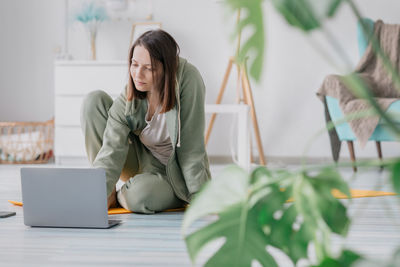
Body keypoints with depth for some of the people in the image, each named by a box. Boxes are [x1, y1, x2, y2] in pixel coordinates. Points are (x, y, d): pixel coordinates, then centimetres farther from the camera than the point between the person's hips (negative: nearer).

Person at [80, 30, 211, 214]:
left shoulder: (187, 79, -25)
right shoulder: (128, 96, -16)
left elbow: (192, 148, -22)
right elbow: (112, 148, -25)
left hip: (176, 175, -3)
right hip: (142, 163, 4)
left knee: (140, 193, -39)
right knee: (94, 100, -14)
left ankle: (121, 196, 0)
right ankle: (109, 194, -9)